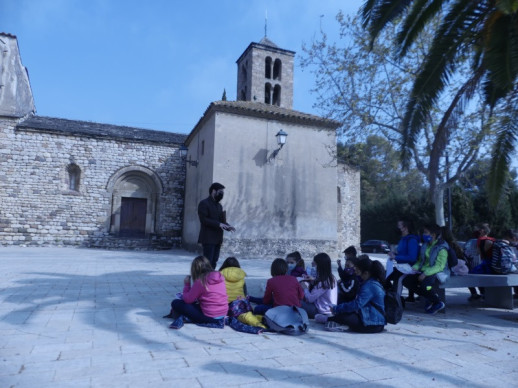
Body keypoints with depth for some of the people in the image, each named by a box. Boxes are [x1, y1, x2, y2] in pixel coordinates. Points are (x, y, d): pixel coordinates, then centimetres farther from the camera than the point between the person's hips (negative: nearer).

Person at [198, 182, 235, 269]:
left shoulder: (219, 205, 19)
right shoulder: (203, 203, -6)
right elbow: (203, 219, -15)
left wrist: (228, 226, -2)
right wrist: (218, 224, -22)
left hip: (218, 239, 8)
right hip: (208, 239, -8)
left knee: (214, 262, 8)